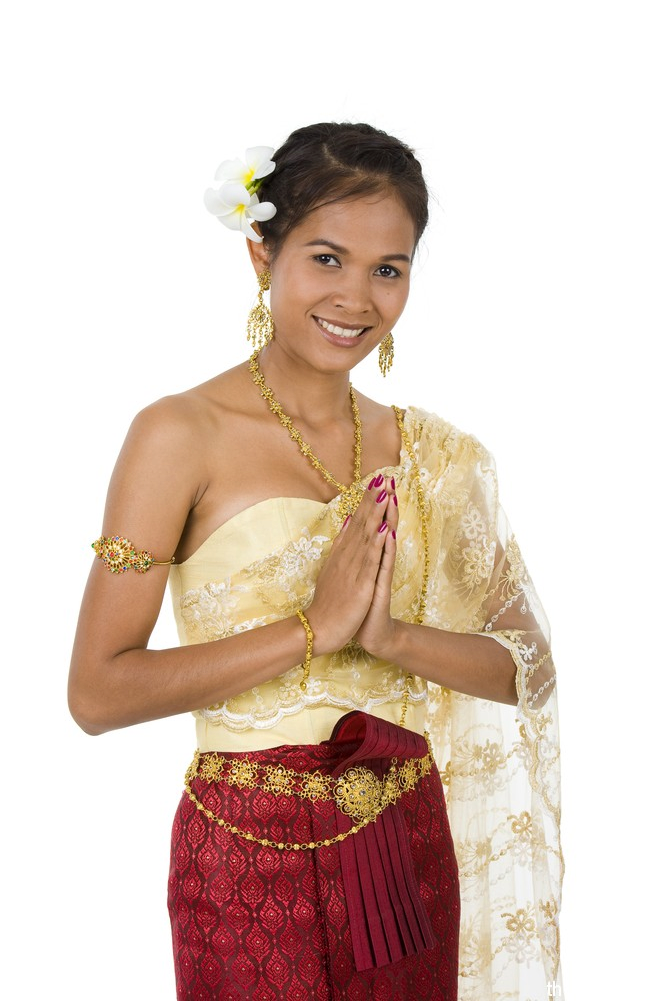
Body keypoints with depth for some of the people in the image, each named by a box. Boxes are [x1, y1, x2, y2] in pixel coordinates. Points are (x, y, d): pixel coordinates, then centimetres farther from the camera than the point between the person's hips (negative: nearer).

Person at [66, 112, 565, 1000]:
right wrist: (312, 628, -19)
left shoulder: (434, 452, 5)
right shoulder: (180, 435, -10)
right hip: (253, 854, -4)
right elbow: (97, 693, -15)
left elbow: (527, 660, 4)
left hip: (412, 849, 5)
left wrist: (391, 632, -14)